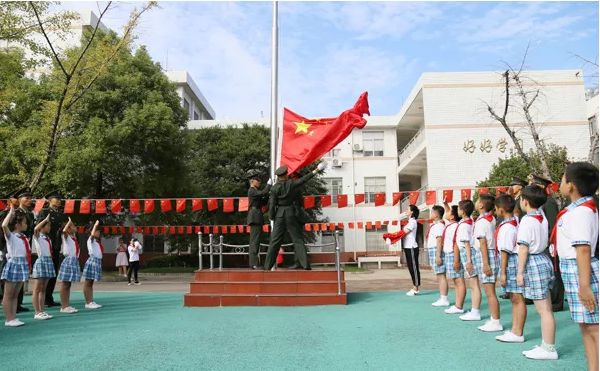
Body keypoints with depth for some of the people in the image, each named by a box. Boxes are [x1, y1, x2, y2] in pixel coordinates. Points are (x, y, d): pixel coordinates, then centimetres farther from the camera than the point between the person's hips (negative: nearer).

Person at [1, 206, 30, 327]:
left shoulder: (24, 237, 11)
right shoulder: (10, 236, -7)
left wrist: (27, 266, 15)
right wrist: (11, 213, -21)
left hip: (23, 265, 7)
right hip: (13, 264, -7)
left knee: (15, 295, 12)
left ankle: (13, 318, 16)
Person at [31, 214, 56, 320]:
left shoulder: (48, 238, 14)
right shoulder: (37, 236, -6)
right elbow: (36, 229, -28)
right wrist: (46, 219, -21)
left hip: (49, 261, 7)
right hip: (41, 261, -7)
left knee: (43, 289, 10)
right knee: (37, 289, -2)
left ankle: (42, 311, 14)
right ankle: (37, 312, 0)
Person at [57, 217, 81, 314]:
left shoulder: (74, 237, 13)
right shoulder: (66, 237, -8)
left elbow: (75, 229, 33)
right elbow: (64, 231, -30)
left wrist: (71, 222, 21)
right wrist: (69, 221, -23)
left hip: (75, 261, 8)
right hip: (68, 261, -8)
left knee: (68, 285, 11)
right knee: (64, 285, -2)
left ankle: (67, 305, 15)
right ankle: (64, 306, 1)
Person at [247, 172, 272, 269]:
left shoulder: (255, 191, 22)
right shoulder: (252, 190, -8)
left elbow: (264, 202, 19)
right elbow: (263, 193, -24)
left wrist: (267, 193, 6)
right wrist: (269, 184, -11)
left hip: (257, 217, 10)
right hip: (255, 216, -10)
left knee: (254, 241, 10)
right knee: (255, 241, -12)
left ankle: (253, 263, 13)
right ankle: (253, 263, -12)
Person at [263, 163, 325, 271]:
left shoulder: (274, 188, -5)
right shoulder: (291, 184, -4)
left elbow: (272, 204, -5)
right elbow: (303, 179, 5)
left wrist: (271, 218, 4)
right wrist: (314, 171, 16)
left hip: (279, 215, 0)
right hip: (291, 213, 0)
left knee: (275, 240, 4)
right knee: (298, 239, 5)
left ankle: (267, 266, 6)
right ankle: (305, 264, 3)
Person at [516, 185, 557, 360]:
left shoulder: (527, 220, -15)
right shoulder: (542, 217, 7)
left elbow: (524, 248, -16)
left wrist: (520, 272, -13)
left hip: (533, 263, -9)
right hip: (544, 259, 9)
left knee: (543, 309, -4)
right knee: (546, 307, 12)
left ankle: (549, 349, 2)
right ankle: (546, 345, 20)